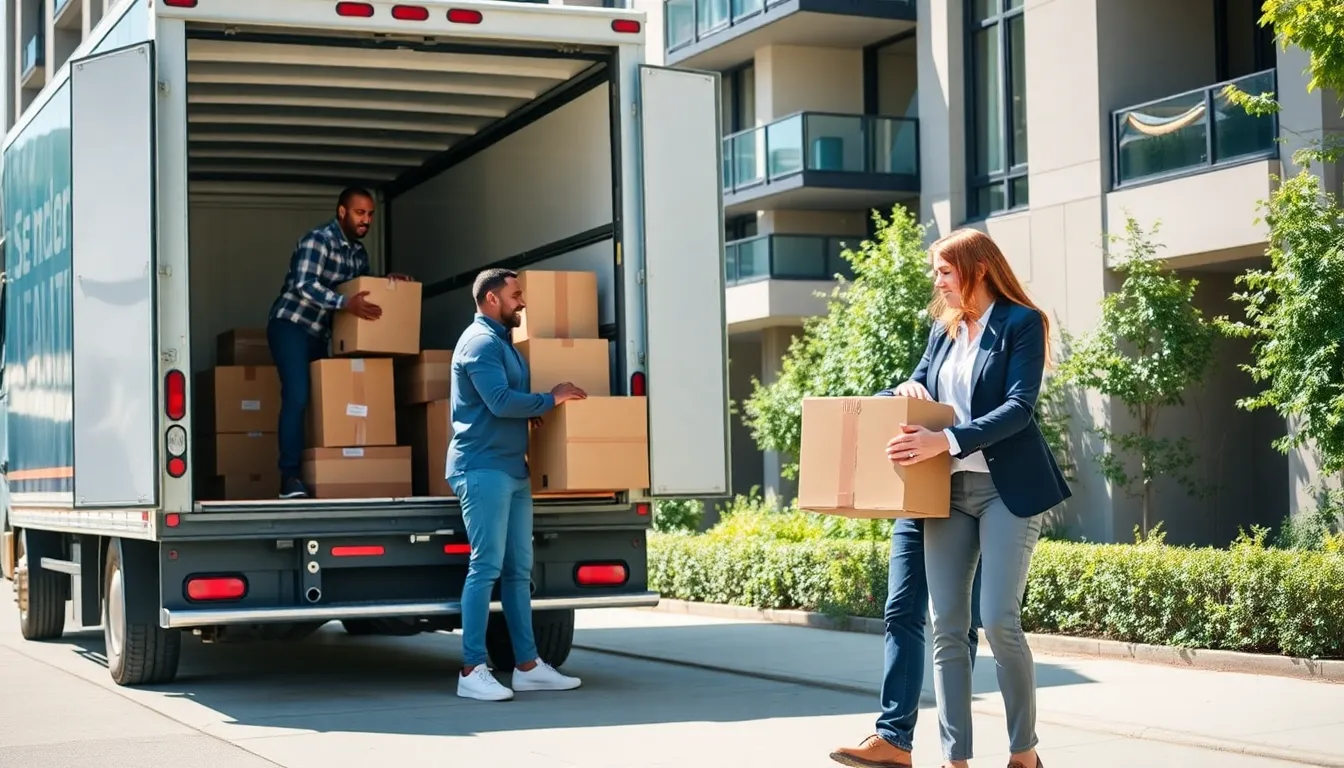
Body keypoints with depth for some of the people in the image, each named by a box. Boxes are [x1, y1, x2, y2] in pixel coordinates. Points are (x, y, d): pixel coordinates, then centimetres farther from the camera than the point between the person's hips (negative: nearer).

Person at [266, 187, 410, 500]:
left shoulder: (358, 250, 10)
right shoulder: (318, 240, -17)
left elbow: (364, 288, 16)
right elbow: (304, 284, -29)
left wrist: (386, 284, -4)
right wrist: (346, 304, -39)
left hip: (319, 332, 9)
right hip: (290, 325, -9)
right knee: (297, 397, -18)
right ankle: (289, 477, -19)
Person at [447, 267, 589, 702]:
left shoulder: (501, 341, 21)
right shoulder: (481, 342, -11)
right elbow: (500, 401, -21)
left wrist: (537, 409, 8)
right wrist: (552, 399, -11)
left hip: (512, 470, 10)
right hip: (484, 469, -10)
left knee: (519, 569, 10)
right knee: (486, 567, -11)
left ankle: (527, 666, 14)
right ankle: (472, 671, -10)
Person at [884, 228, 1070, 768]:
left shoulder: (1021, 323, -3)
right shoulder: (943, 328, 16)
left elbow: (1019, 408, -13)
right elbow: (921, 388, 25)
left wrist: (946, 441, -23)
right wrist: (910, 390, 0)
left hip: (1007, 487, -6)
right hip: (948, 489, 6)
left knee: (999, 621, -12)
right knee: (946, 627, -1)